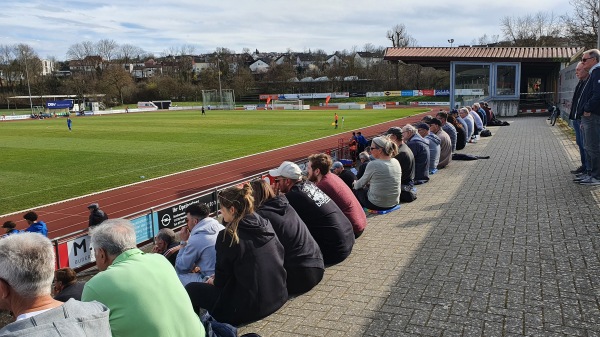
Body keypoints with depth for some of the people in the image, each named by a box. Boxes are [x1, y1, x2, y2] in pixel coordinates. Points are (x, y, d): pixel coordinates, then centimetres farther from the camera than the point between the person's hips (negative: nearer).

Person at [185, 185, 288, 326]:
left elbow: (221, 281, -10)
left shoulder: (228, 236, -18)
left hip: (249, 307, -7)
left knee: (191, 289, 9)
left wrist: (213, 281, 16)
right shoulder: (266, 225, -1)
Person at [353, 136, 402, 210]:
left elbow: (361, 183, -3)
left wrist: (355, 183, 19)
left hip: (377, 205, -7)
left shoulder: (373, 164, -20)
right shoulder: (396, 162, -1)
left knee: (356, 190, 19)